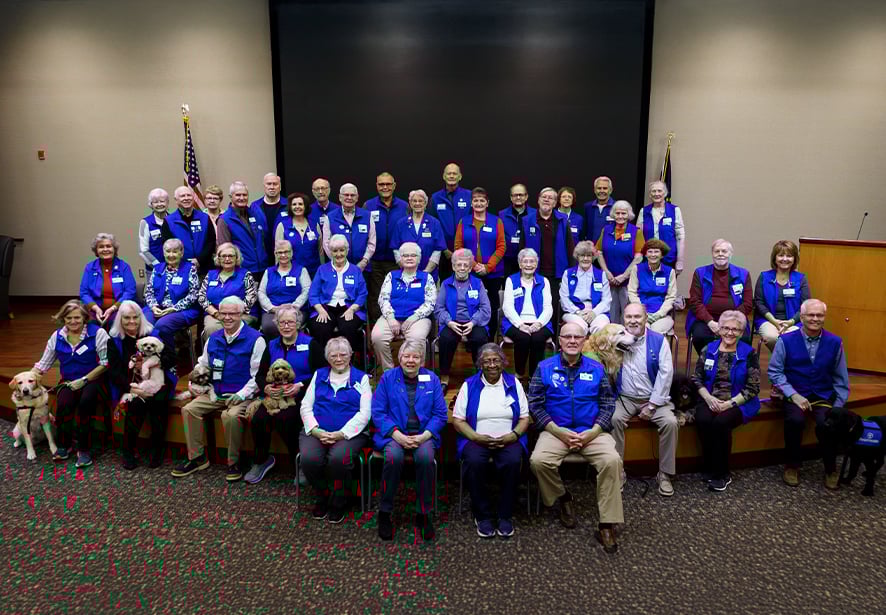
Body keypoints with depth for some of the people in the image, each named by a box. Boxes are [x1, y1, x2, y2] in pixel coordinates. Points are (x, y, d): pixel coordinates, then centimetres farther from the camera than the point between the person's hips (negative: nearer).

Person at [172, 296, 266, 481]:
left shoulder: (255, 339, -8)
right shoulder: (213, 338, 12)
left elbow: (258, 374, -11)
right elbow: (203, 366, 23)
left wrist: (242, 394, -19)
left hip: (242, 395, -7)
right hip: (216, 393, 7)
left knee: (231, 415, -33)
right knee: (189, 409, -10)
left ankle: (234, 462, -11)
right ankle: (197, 458, 4)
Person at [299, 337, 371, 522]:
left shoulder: (361, 378, 9)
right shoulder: (319, 375, 18)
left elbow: (364, 413, -1)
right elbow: (306, 406, 11)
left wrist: (341, 434, -13)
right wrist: (315, 430, -8)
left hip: (350, 433, -2)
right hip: (317, 432, 3)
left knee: (338, 458, -33)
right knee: (308, 458, -28)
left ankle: (338, 502, -3)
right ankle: (323, 497, 2)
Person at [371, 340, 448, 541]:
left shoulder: (432, 379, 9)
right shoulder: (388, 378, 6)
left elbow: (440, 414, 6)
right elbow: (378, 412, 0)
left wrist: (424, 436, -10)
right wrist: (397, 435, -13)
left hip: (424, 434, 1)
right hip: (394, 433, -1)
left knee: (425, 457, -32)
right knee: (394, 457, -33)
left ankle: (423, 514, -13)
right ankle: (384, 513, -13)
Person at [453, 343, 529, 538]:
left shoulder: (513, 383, 11)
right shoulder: (469, 385, 8)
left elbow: (525, 418, 8)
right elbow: (457, 420, 2)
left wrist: (513, 435, -11)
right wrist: (477, 437, -13)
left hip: (508, 440, 1)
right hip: (477, 439, 0)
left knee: (513, 461, -31)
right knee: (474, 462, -32)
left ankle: (505, 515, -11)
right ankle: (483, 515, -11)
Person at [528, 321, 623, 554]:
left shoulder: (596, 368, 9)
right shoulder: (545, 368, 5)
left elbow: (608, 404, 5)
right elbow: (535, 404, -1)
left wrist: (593, 432, -10)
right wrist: (559, 432, -12)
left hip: (591, 432, 1)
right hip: (556, 431, 0)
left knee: (612, 461, -27)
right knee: (538, 461, -28)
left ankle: (607, 525, -15)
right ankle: (563, 497, 4)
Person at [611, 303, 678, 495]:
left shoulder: (658, 340, -1)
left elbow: (666, 373, -6)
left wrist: (652, 405, -10)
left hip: (653, 398, 0)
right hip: (625, 398, 0)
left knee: (670, 422, -23)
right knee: (614, 419, -28)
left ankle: (665, 474, -3)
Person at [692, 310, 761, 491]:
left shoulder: (749, 354, -1)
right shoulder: (708, 349, 7)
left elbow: (753, 388, -4)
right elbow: (697, 378, 7)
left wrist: (730, 403, -15)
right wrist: (709, 398, -11)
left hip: (738, 403, -2)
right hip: (710, 400, 2)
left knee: (721, 422, -31)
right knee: (702, 420, -29)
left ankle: (721, 474, -13)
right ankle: (711, 469, -11)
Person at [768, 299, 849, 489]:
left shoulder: (835, 342, 3)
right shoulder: (786, 340, -4)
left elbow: (841, 379, 10)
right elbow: (774, 371, -4)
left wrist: (838, 407, 2)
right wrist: (793, 395, -13)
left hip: (824, 396, 2)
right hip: (795, 395, -1)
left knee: (827, 424, -27)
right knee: (795, 420, -31)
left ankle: (831, 468, 4)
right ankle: (792, 465, -3)